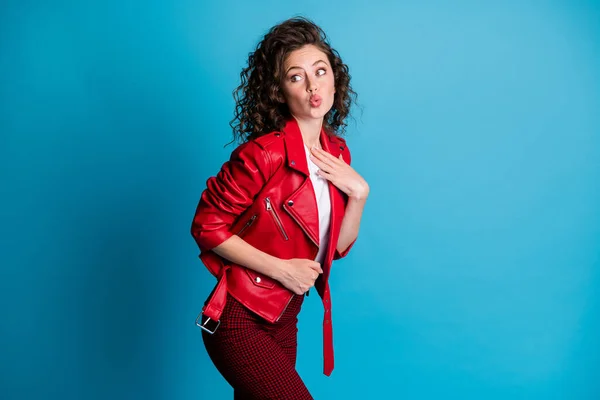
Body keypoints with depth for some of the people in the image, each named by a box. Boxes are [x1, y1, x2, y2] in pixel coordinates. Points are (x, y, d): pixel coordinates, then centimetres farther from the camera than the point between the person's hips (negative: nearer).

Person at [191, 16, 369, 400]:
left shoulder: (337, 152, 2)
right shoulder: (263, 154, -20)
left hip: (284, 321, 7)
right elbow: (207, 226, -15)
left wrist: (358, 193, -9)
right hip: (239, 320, -7)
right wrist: (282, 269, -17)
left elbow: (336, 248, 7)